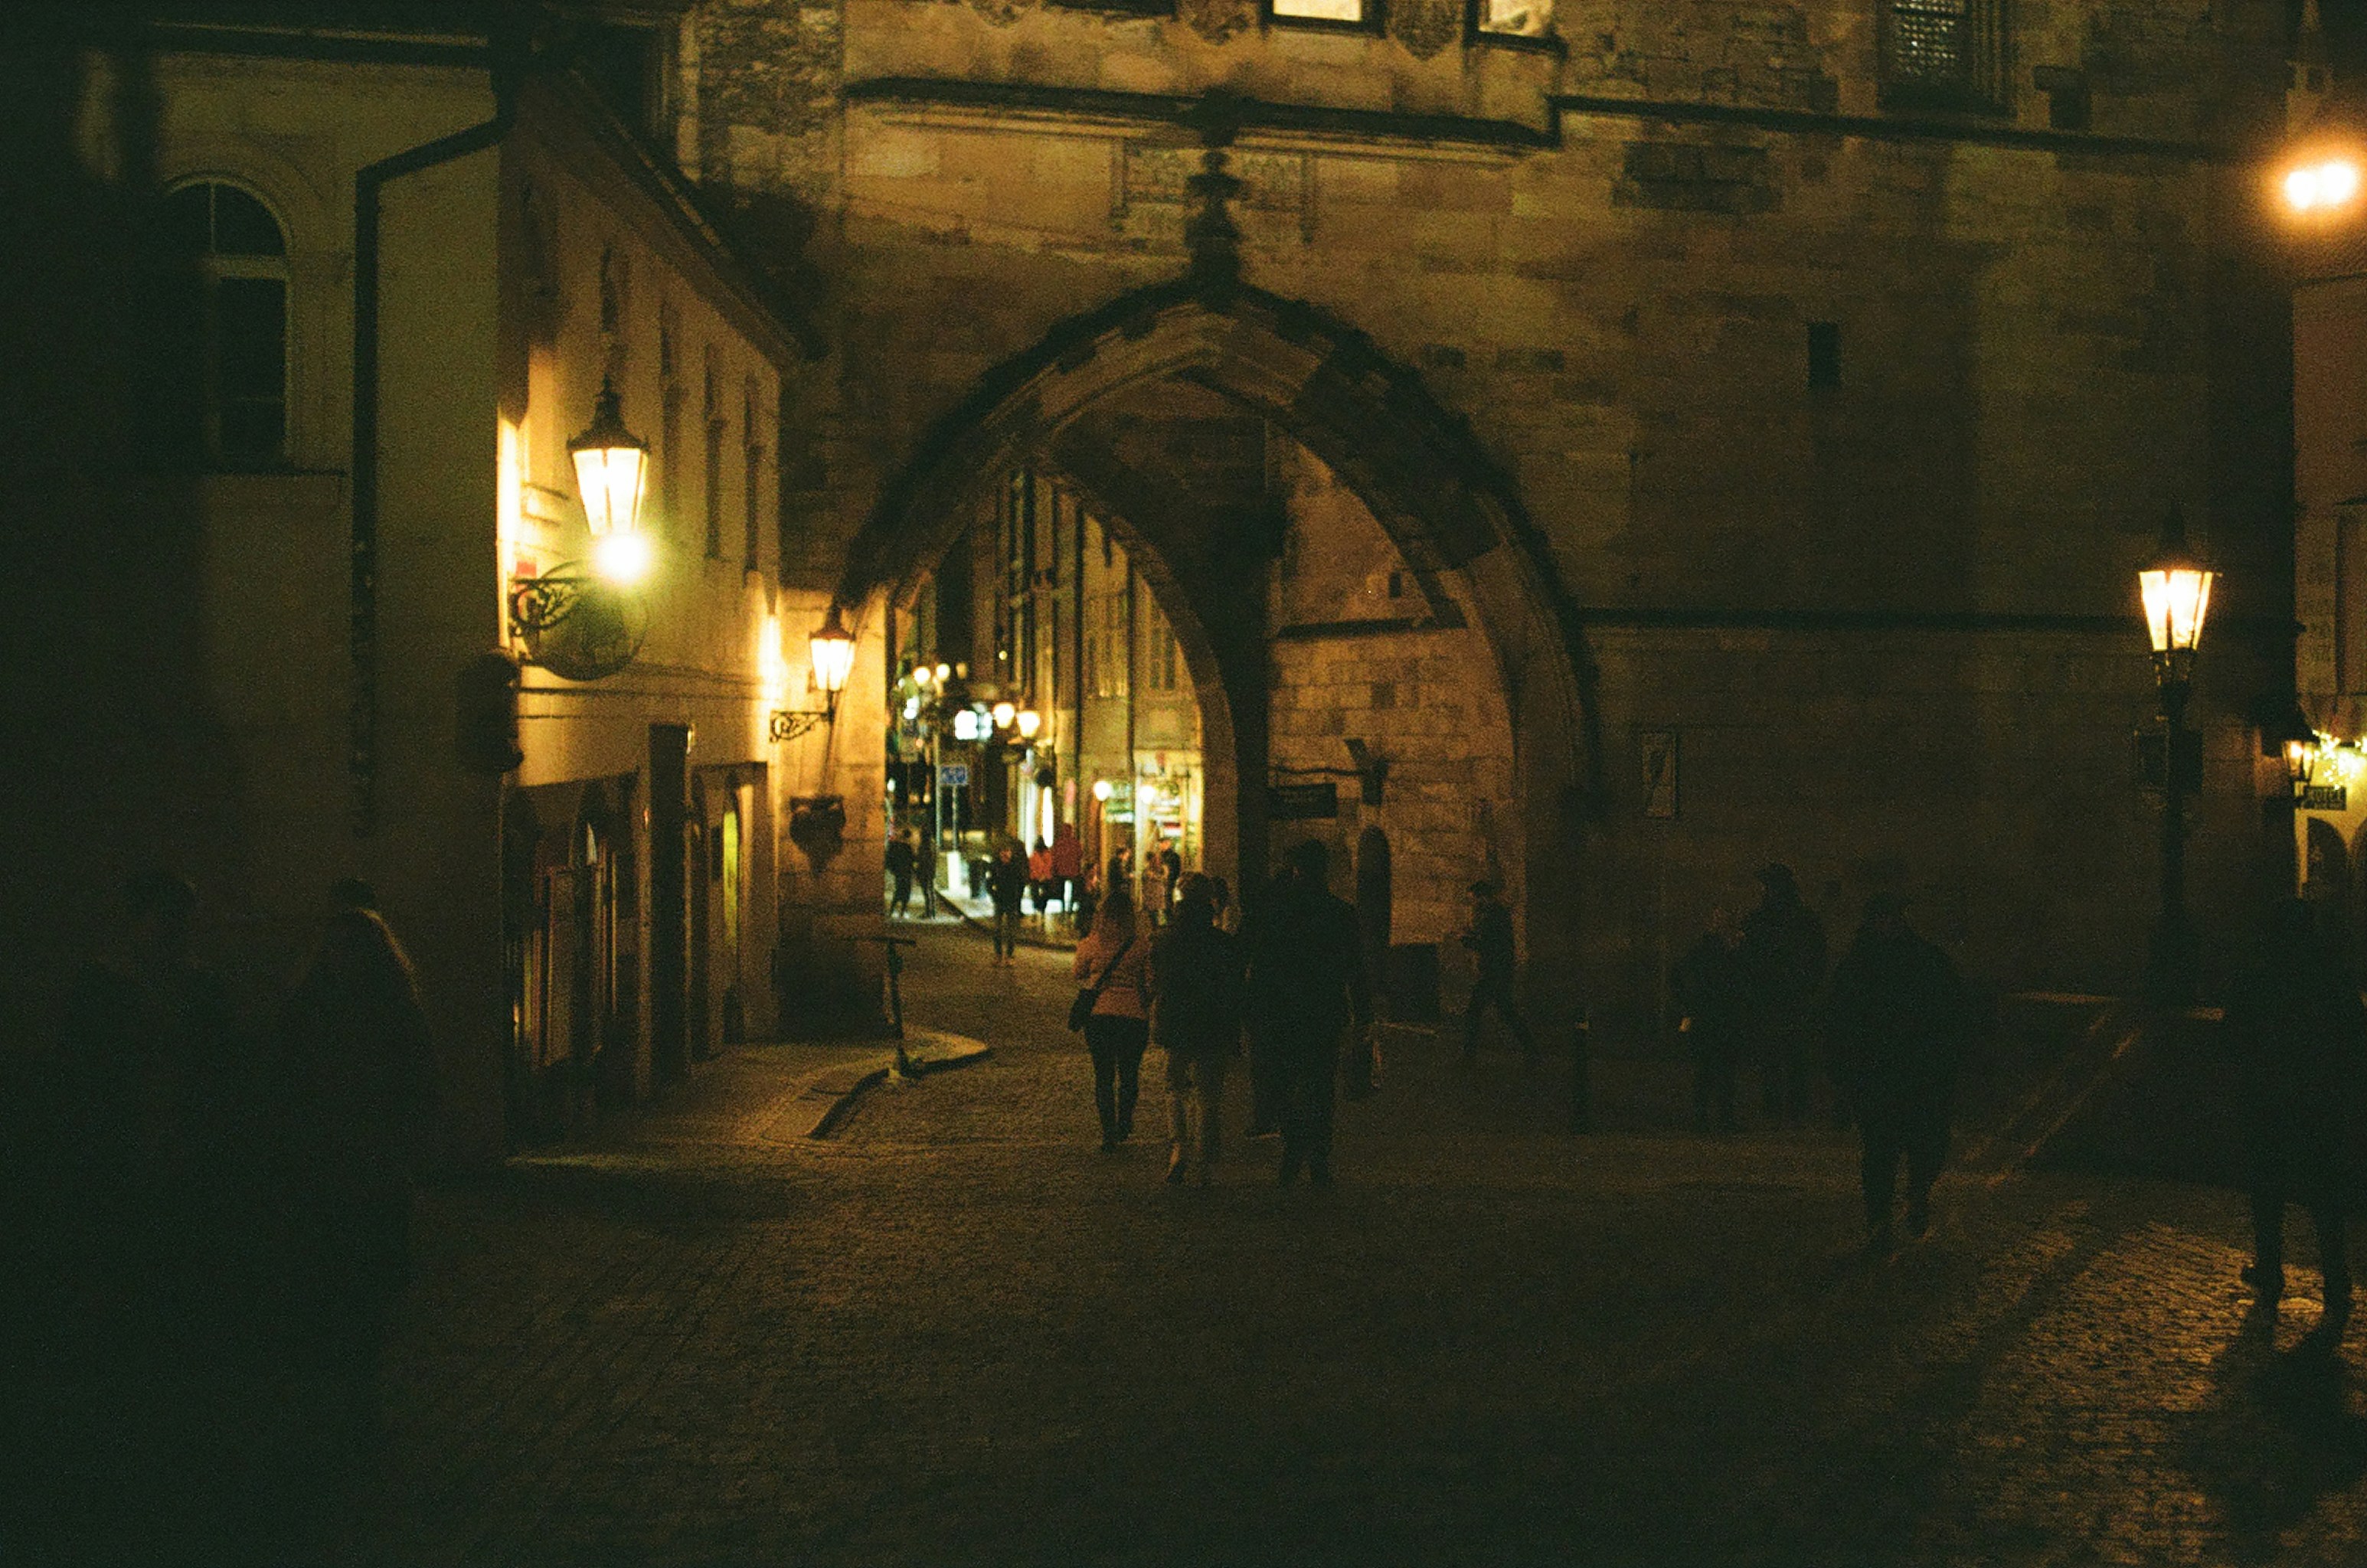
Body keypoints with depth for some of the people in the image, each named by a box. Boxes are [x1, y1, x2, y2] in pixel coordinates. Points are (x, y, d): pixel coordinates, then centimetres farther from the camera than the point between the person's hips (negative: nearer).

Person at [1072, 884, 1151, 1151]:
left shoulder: (1091, 945, -4)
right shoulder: (1141, 945, -5)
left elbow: (1078, 975, 12)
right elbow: (1151, 985, -2)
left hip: (1099, 1016, 0)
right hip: (1133, 1016, 0)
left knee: (1103, 1075, 7)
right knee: (1129, 1073, 17)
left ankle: (1109, 1131, 1)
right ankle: (1124, 1126, 28)